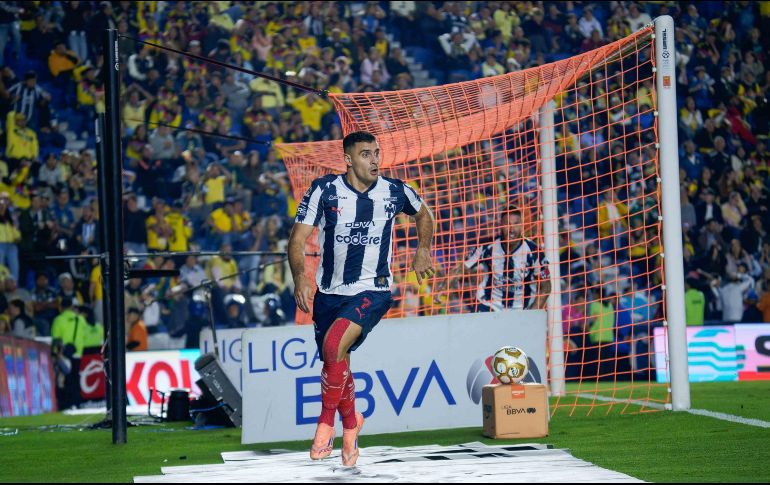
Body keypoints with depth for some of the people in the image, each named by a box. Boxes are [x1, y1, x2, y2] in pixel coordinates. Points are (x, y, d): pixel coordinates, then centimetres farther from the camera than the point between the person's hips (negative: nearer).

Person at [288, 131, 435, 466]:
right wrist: (300, 277, -25)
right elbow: (298, 239, -10)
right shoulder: (324, 190, -7)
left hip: (372, 291, -2)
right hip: (329, 294, 2)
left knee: (334, 345, -27)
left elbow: (423, 214, 21)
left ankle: (326, 421, -9)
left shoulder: (395, 192, -3)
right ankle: (351, 422, 40)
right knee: (337, 365, 12)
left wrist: (423, 250, 10)